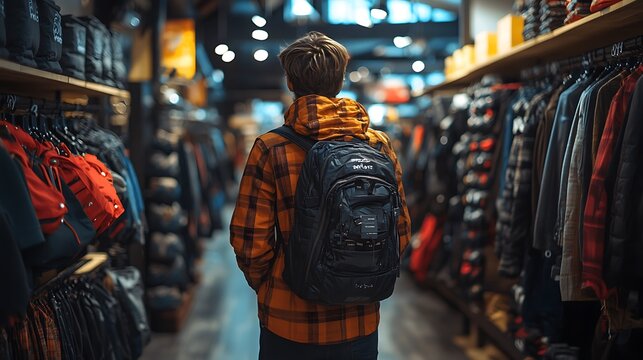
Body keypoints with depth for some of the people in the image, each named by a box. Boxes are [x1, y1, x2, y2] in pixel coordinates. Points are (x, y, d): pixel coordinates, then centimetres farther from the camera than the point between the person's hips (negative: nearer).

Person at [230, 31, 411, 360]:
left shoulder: (271, 148, -12)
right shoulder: (380, 145, -3)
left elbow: (249, 240, -12)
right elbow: (400, 232, 1)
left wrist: (264, 285, 8)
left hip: (290, 321, -2)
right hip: (362, 321, 2)